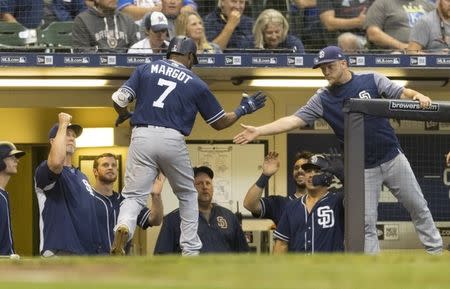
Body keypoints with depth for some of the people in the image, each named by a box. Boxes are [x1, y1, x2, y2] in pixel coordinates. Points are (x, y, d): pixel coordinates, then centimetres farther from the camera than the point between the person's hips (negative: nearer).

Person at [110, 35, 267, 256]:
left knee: (134, 195, 2)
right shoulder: (196, 84, 10)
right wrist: (243, 109, 31)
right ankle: (190, 250, 17)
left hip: (142, 138, 0)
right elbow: (219, 122, 15)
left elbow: (120, 99, 2)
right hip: (173, 141, 0)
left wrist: (124, 114, 25)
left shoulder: (146, 70, 12)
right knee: (188, 195, 21)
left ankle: (123, 228, -31)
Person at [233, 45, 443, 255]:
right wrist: (258, 131, -19)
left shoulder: (371, 81, -3)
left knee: (418, 206, 8)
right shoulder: (323, 99, -2)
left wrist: (418, 96, -32)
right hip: (363, 169, 0)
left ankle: (435, 252, 23)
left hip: (393, 159, 0)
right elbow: (294, 120, -8)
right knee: (367, 223, -1)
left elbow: (402, 94, -8)